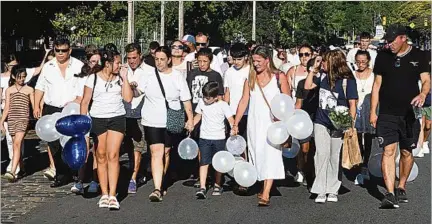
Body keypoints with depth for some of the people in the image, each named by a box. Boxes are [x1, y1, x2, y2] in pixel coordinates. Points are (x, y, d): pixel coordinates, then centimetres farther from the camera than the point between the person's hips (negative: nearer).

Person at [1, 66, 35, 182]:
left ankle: (12, 172, -26)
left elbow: (34, 106, 7)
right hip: (11, 119, 4)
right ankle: (21, 170, 21)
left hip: (23, 119, -4)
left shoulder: (29, 90, 5)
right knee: (17, 146, 8)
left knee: (17, 144, -17)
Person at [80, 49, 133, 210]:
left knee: (113, 155, -8)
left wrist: (124, 78, -5)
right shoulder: (93, 78, 1)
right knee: (101, 156, 3)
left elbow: (128, 98, -4)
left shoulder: (120, 78, 6)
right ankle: (104, 194, 10)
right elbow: (85, 101, 4)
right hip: (97, 119, 0)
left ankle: (112, 195, -8)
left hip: (117, 118, 1)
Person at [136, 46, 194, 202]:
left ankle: (160, 183, 34)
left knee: (166, 152, 13)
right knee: (156, 153, -12)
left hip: (171, 122, 2)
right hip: (152, 122, -1)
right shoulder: (149, 75, -2)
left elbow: (186, 100, 4)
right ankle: (157, 189, -16)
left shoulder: (177, 77, 0)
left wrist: (190, 119, 1)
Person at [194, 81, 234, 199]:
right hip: (204, 137, 2)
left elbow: (231, 119, -12)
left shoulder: (223, 105, -9)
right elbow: (198, 116, 15)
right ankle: (202, 187, -10)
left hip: (219, 138, -2)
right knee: (204, 162, -7)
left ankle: (217, 185, 24)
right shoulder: (201, 102, 2)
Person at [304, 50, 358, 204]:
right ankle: (321, 191, 0)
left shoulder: (348, 80, -10)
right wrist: (314, 69, 6)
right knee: (322, 154, -4)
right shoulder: (323, 76, 5)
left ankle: (332, 190, 17)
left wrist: (350, 124, -15)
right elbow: (308, 86, 14)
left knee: (335, 157, 7)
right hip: (321, 123, 3)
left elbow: (352, 104, -8)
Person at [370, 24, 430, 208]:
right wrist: (373, 112, 6)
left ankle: (401, 188, 27)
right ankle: (390, 194, -12)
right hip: (387, 114, 0)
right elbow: (377, 84, 10)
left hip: (410, 114, 0)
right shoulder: (383, 57, 7)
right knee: (388, 151, -9)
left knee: (407, 152, 9)